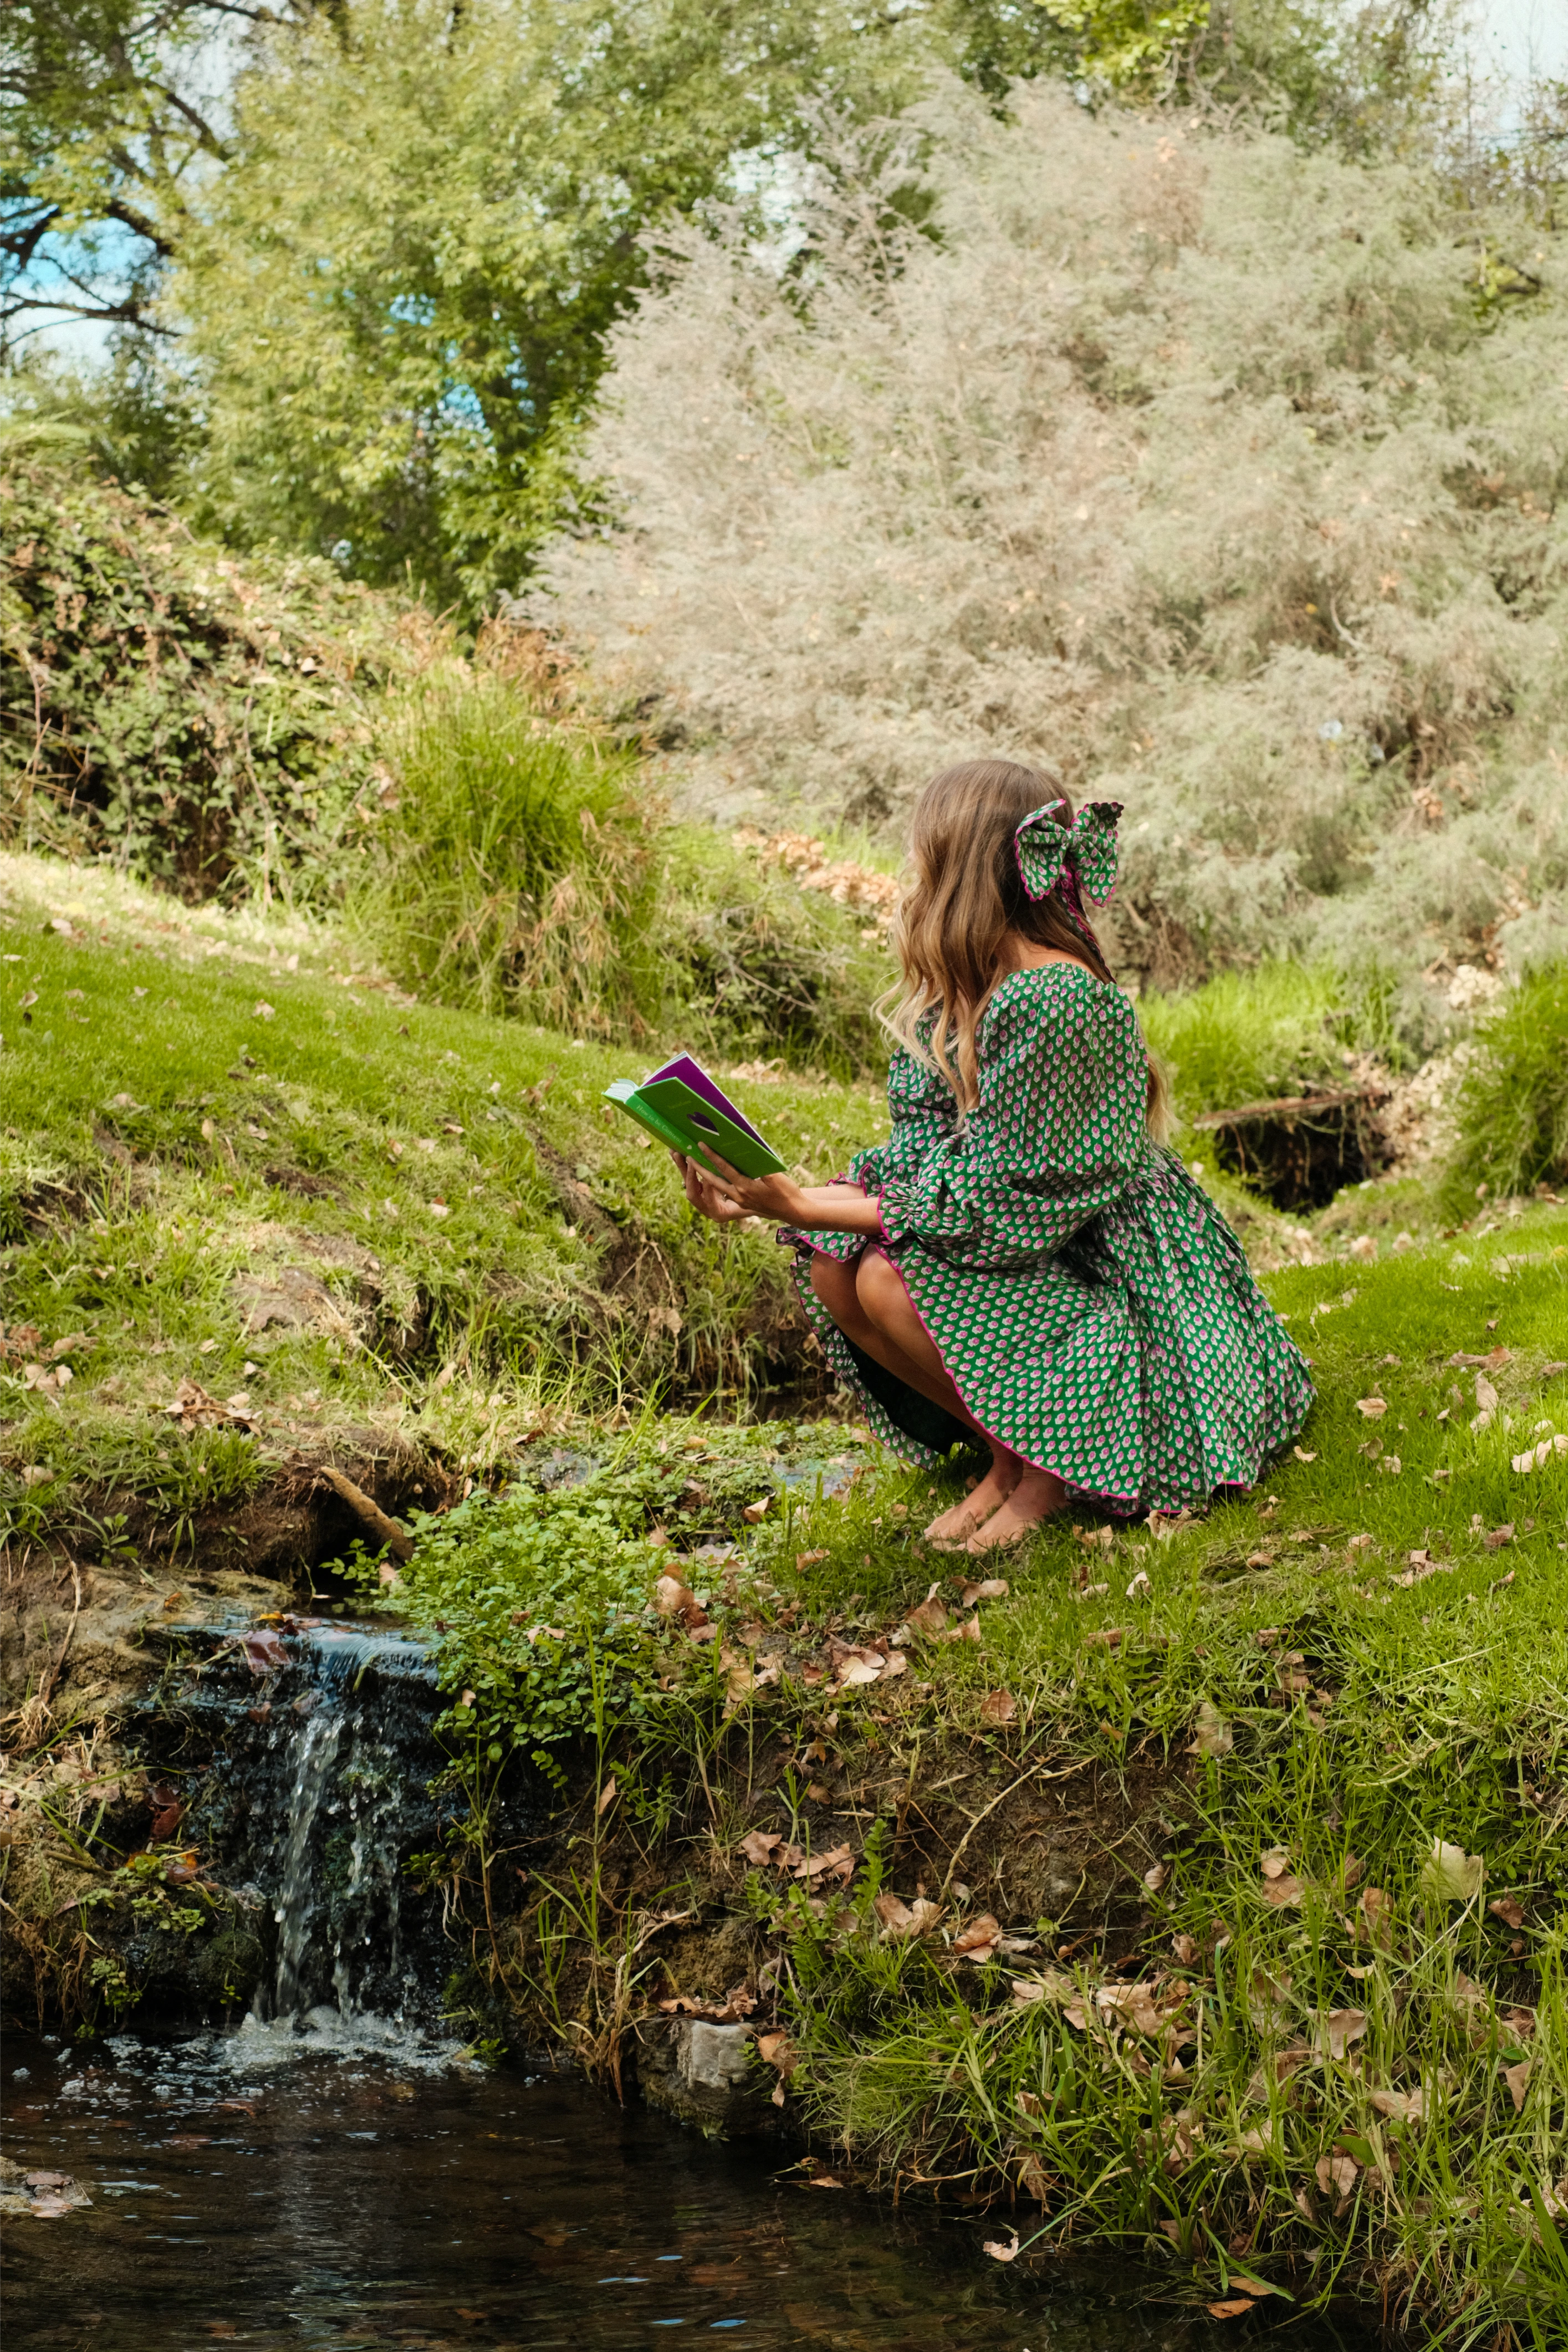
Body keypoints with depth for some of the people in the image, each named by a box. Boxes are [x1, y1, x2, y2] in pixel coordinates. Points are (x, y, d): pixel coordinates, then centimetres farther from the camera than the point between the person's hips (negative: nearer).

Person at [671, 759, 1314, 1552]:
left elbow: (987, 1201, -26)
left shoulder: (1055, 1001, -26)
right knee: (831, 1265, -9)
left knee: (892, 1279, -27)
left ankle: (1039, 1465, -5)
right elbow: (921, 1157, 2)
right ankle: (1008, 1452, 4)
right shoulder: (958, 994, 4)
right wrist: (774, 1197, -10)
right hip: (1039, 1256, 9)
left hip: (1111, 1275, -9)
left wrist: (804, 1208, -26)